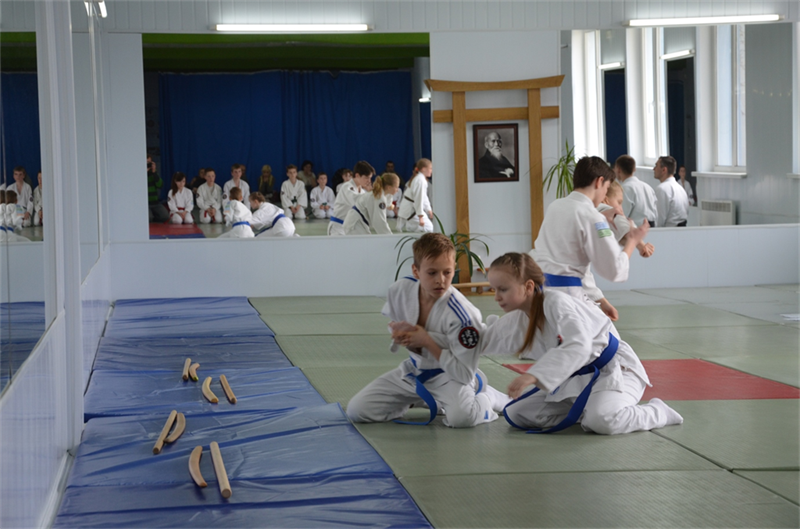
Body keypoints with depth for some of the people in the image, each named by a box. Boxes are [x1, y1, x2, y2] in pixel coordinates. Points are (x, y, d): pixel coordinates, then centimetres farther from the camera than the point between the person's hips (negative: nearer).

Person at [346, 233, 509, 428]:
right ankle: (412, 401, 26)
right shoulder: (400, 291, -15)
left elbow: (465, 374, -26)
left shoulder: (461, 314, -31)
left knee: (461, 416, -38)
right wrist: (401, 336, -17)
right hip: (414, 369, 6)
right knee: (356, 410, -3)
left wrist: (427, 341, -29)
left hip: (449, 375, -5)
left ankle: (486, 398, 2)